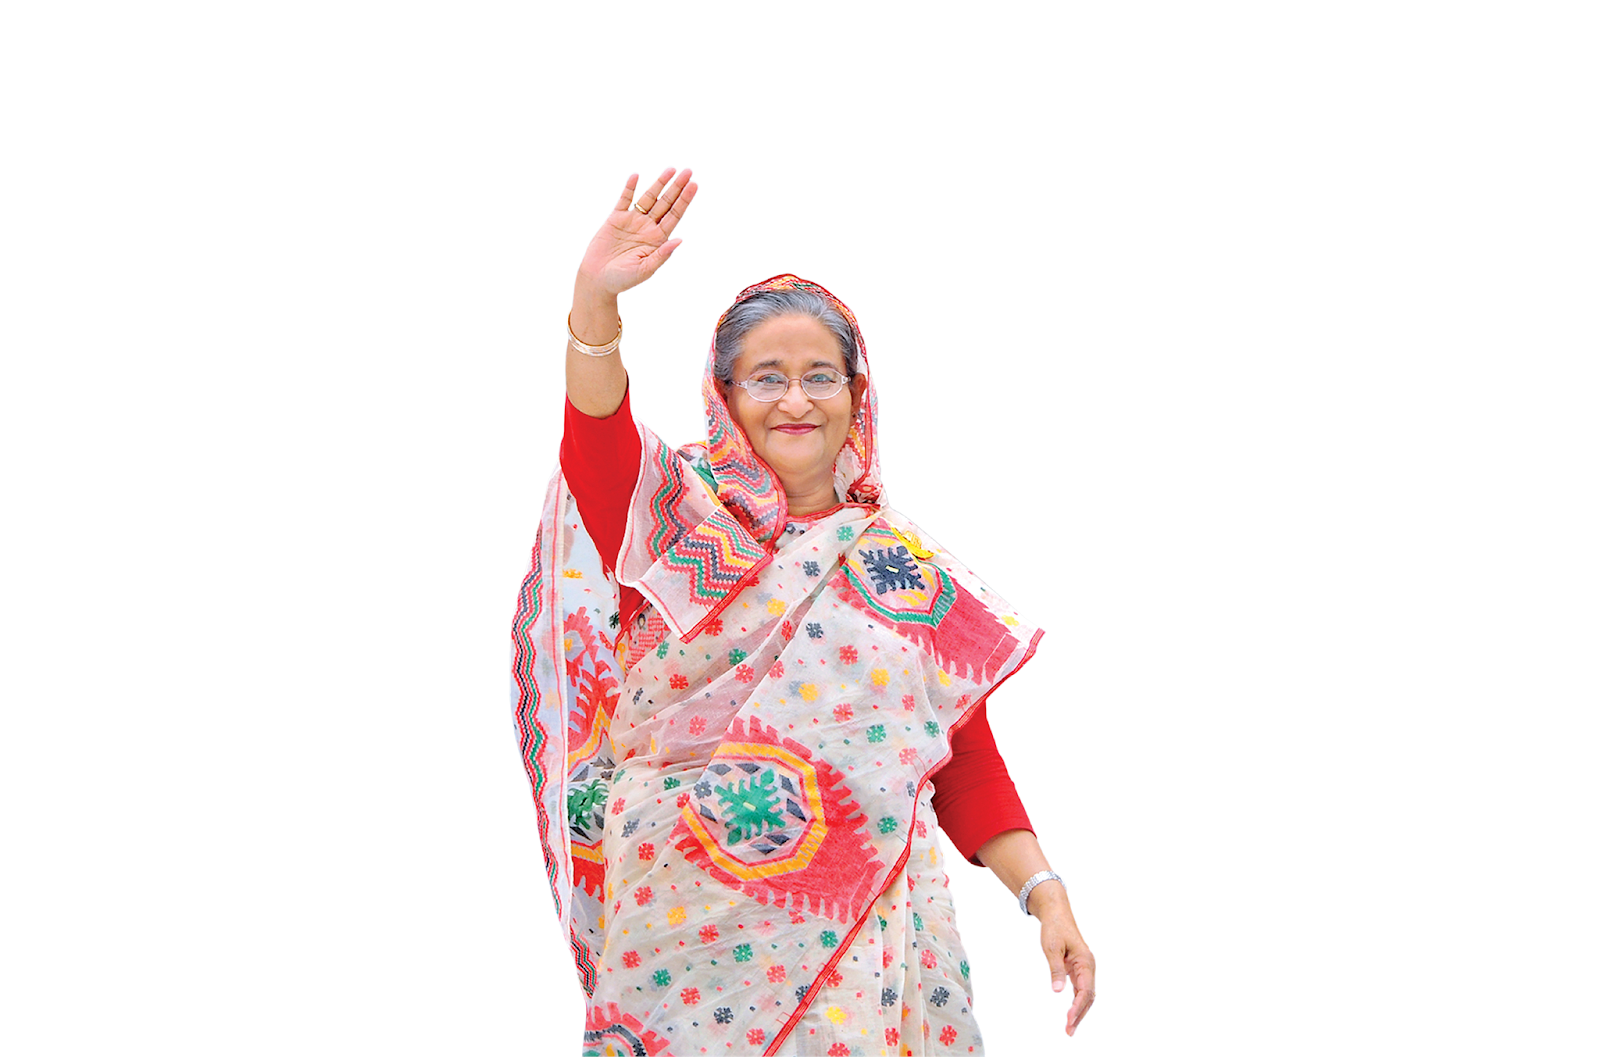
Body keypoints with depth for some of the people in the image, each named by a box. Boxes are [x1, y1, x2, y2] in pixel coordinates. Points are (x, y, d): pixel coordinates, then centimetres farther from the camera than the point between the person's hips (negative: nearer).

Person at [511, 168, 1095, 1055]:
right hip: (682, 930, -1)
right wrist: (595, 299, -34)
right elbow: (597, 439, -17)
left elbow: (970, 765, 8)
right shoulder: (676, 515, 5)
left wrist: (1045, 893, -5)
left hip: (864, 939, 2)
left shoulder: (910, 572, 10)